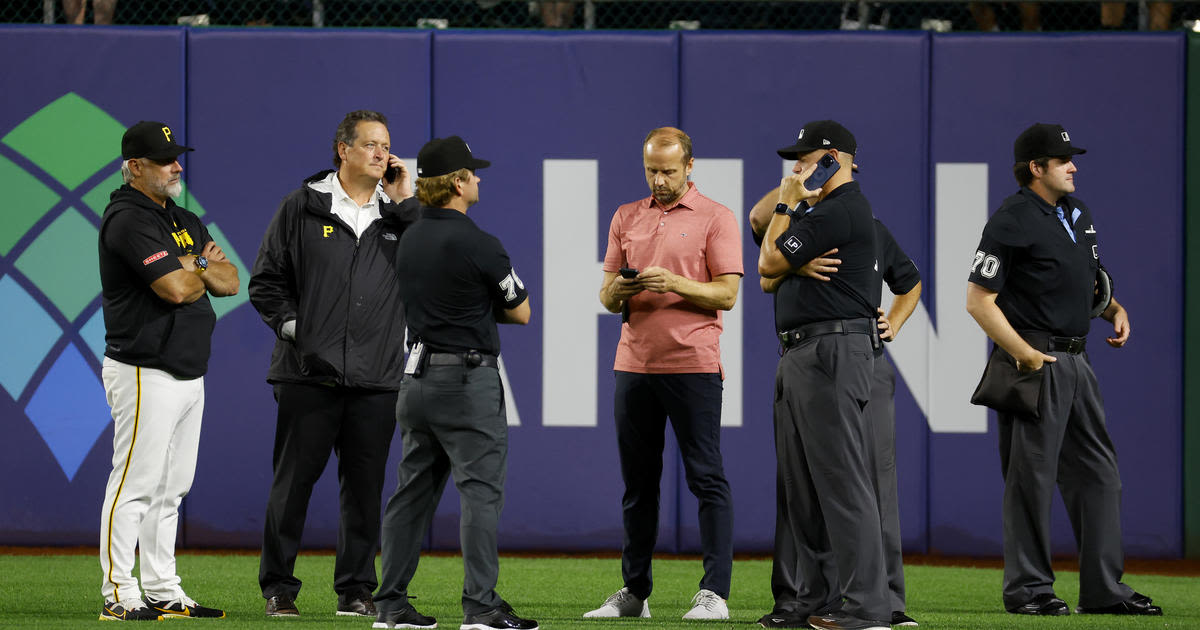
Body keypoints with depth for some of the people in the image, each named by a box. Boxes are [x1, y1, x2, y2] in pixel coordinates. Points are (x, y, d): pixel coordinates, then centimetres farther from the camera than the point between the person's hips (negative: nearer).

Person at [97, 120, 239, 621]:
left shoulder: (185, 221, 17)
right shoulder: (128, 219, -13)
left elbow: (229, 281, 11)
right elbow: (175, 288, -23)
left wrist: (196, 268, -10)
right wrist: (203, 270, 0)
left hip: (189, 373, 9)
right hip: (146, 374, -9)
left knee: (170, 488, 11)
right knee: (134, 485, -8)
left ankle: (163, 593, 16)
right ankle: (119, 595, -7)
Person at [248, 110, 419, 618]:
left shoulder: (398, 213, 13)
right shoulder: (303, 207, 6)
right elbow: (266, 281, 8)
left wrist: (406, 204, -2)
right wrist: (291, 325, -5)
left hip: (376, 379, 2)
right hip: (310, 372, -2)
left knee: (365, 485, 4)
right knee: (294, 480, -1)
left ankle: (356, 589, 12)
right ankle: (278, 587, 7)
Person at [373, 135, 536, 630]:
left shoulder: (410, 242, 10)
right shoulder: (477, 245, -13)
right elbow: (520, 312, -1)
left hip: (417, 377, 8)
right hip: (468, 382, -8)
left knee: (414, 491, 11)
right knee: (481, 491, -7)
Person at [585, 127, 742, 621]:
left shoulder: (715, 219, 1)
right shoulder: (626, 218, 15)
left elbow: (726, 294, -6)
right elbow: (607, 297, 16)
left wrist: (673, 283, -19)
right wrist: (616, 291, -8)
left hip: (693, 364, -5)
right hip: (634, 365, 5)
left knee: (707, 479, -7)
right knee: (637, 483, 8)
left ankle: (715, 593, -8)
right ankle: (634, 593, 13)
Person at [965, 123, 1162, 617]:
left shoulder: (1078, 214, 16)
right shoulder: (1012, 221, -10)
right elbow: (978, 301, -13)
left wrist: (1115, 309, 7)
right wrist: (1026, 354, -19)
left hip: (1076, 362, 9)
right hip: (1035, 362, -9)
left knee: (1098, 474, 8)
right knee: (1032, 478, -4)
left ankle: (1104, 589, 12)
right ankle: (1028, 590, 2)